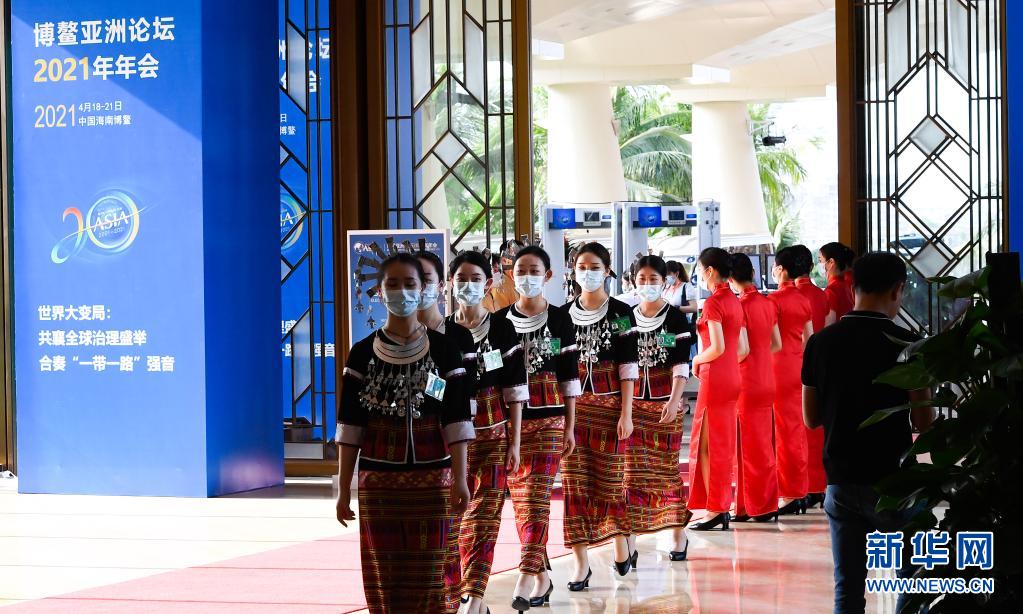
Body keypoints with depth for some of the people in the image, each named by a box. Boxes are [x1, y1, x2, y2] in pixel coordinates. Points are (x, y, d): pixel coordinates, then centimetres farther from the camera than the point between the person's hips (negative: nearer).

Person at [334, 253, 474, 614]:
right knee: (385, 573, 3)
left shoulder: (444, 351, 1)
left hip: (432, 478, -1)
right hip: (378, 480, 1)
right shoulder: (362, 354, 3)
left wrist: (460, 478, -11)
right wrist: (343, 488, 0)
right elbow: (349, 426, 3)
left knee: (431, 573, -1)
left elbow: (456, 420, -3)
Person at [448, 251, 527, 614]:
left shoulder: (503, 330, -1)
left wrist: (514, 443, -5)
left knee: (483, 516, -9)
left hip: (493, 435, -3)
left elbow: (514, 391, -1)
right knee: (455, 515, 6)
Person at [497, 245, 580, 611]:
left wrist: (570, 427, -1)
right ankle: (543, 574, 15)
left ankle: (527, 578, -19)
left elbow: (569, 377, 2)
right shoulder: (500, 320, 7)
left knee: (536, 496, -12)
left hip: (549, 419, -3)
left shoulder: (560, 321, 1)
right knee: (520, 499, 5)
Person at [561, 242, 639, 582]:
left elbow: (627, 367, -4)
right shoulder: (564, 313, 8)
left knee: (609, 476, 1)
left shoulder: (620, 313, -1)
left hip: (609, 404, -3)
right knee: (574, 480, -2)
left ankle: (620, 536, 29)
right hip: (573, 405, 3)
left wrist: (626, 413, -10)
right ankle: (581, 560, 1)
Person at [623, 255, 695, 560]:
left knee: (668, 467, 4)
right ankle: (629, 542, -4)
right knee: (632, 470, -3)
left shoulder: (676, 320, -1)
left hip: (665, 404, -2)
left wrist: (674, 401, -20)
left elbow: (681, 367, -8)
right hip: (633, 403, 2)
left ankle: (678, 535, 17)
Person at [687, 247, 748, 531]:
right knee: (724, 444, 12)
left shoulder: (713, 302, -14)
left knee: (708, 445, -3)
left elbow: (718, 348, -20)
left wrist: (697, 360, -4)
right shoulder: (735, 302, 12)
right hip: (732, 378, 9)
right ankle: (723, 507, 15)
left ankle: (714, 510, -4)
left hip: (714, 378, -9)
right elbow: (743, 349, 14)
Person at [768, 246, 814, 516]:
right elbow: (809, 339, 12)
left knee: (783, 430, -3)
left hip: (779, 366, -7)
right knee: (798, 430, 11)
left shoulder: (774, 299, -13)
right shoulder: (804, 301, 7)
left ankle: (788, 495, -2)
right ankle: (800, 491, 15)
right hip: (799, 367, 7)